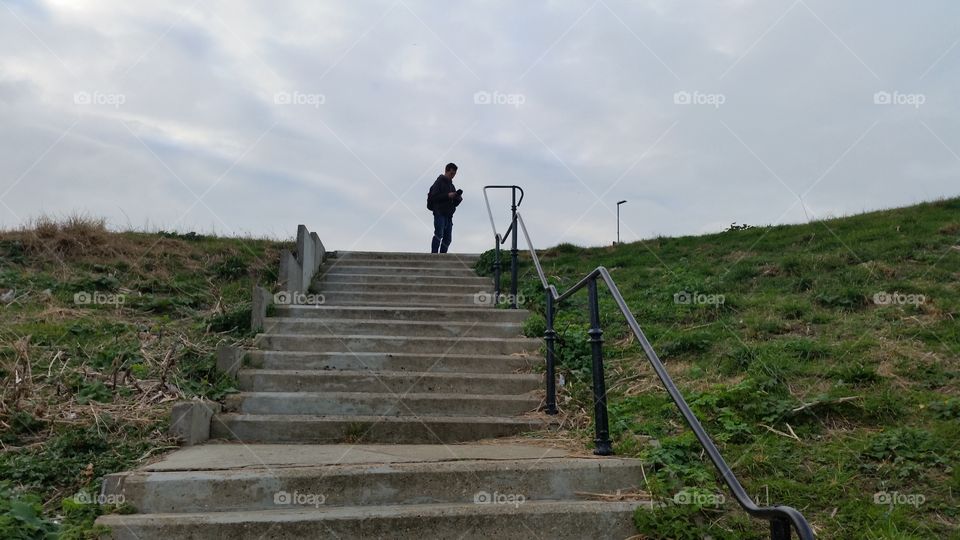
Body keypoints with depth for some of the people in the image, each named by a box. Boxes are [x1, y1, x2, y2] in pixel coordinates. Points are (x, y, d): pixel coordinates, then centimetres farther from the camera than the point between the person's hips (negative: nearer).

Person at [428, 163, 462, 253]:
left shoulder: (452, 185, 22)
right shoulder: (439, 182, 0)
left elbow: (454, 204, 22)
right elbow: (433, 197, -12)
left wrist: (459, 199, 0)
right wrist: (447, 195, -18)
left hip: (449, 215, 8)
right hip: (440, 214, -8)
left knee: (448, 238, 4)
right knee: (438, 235, -17)